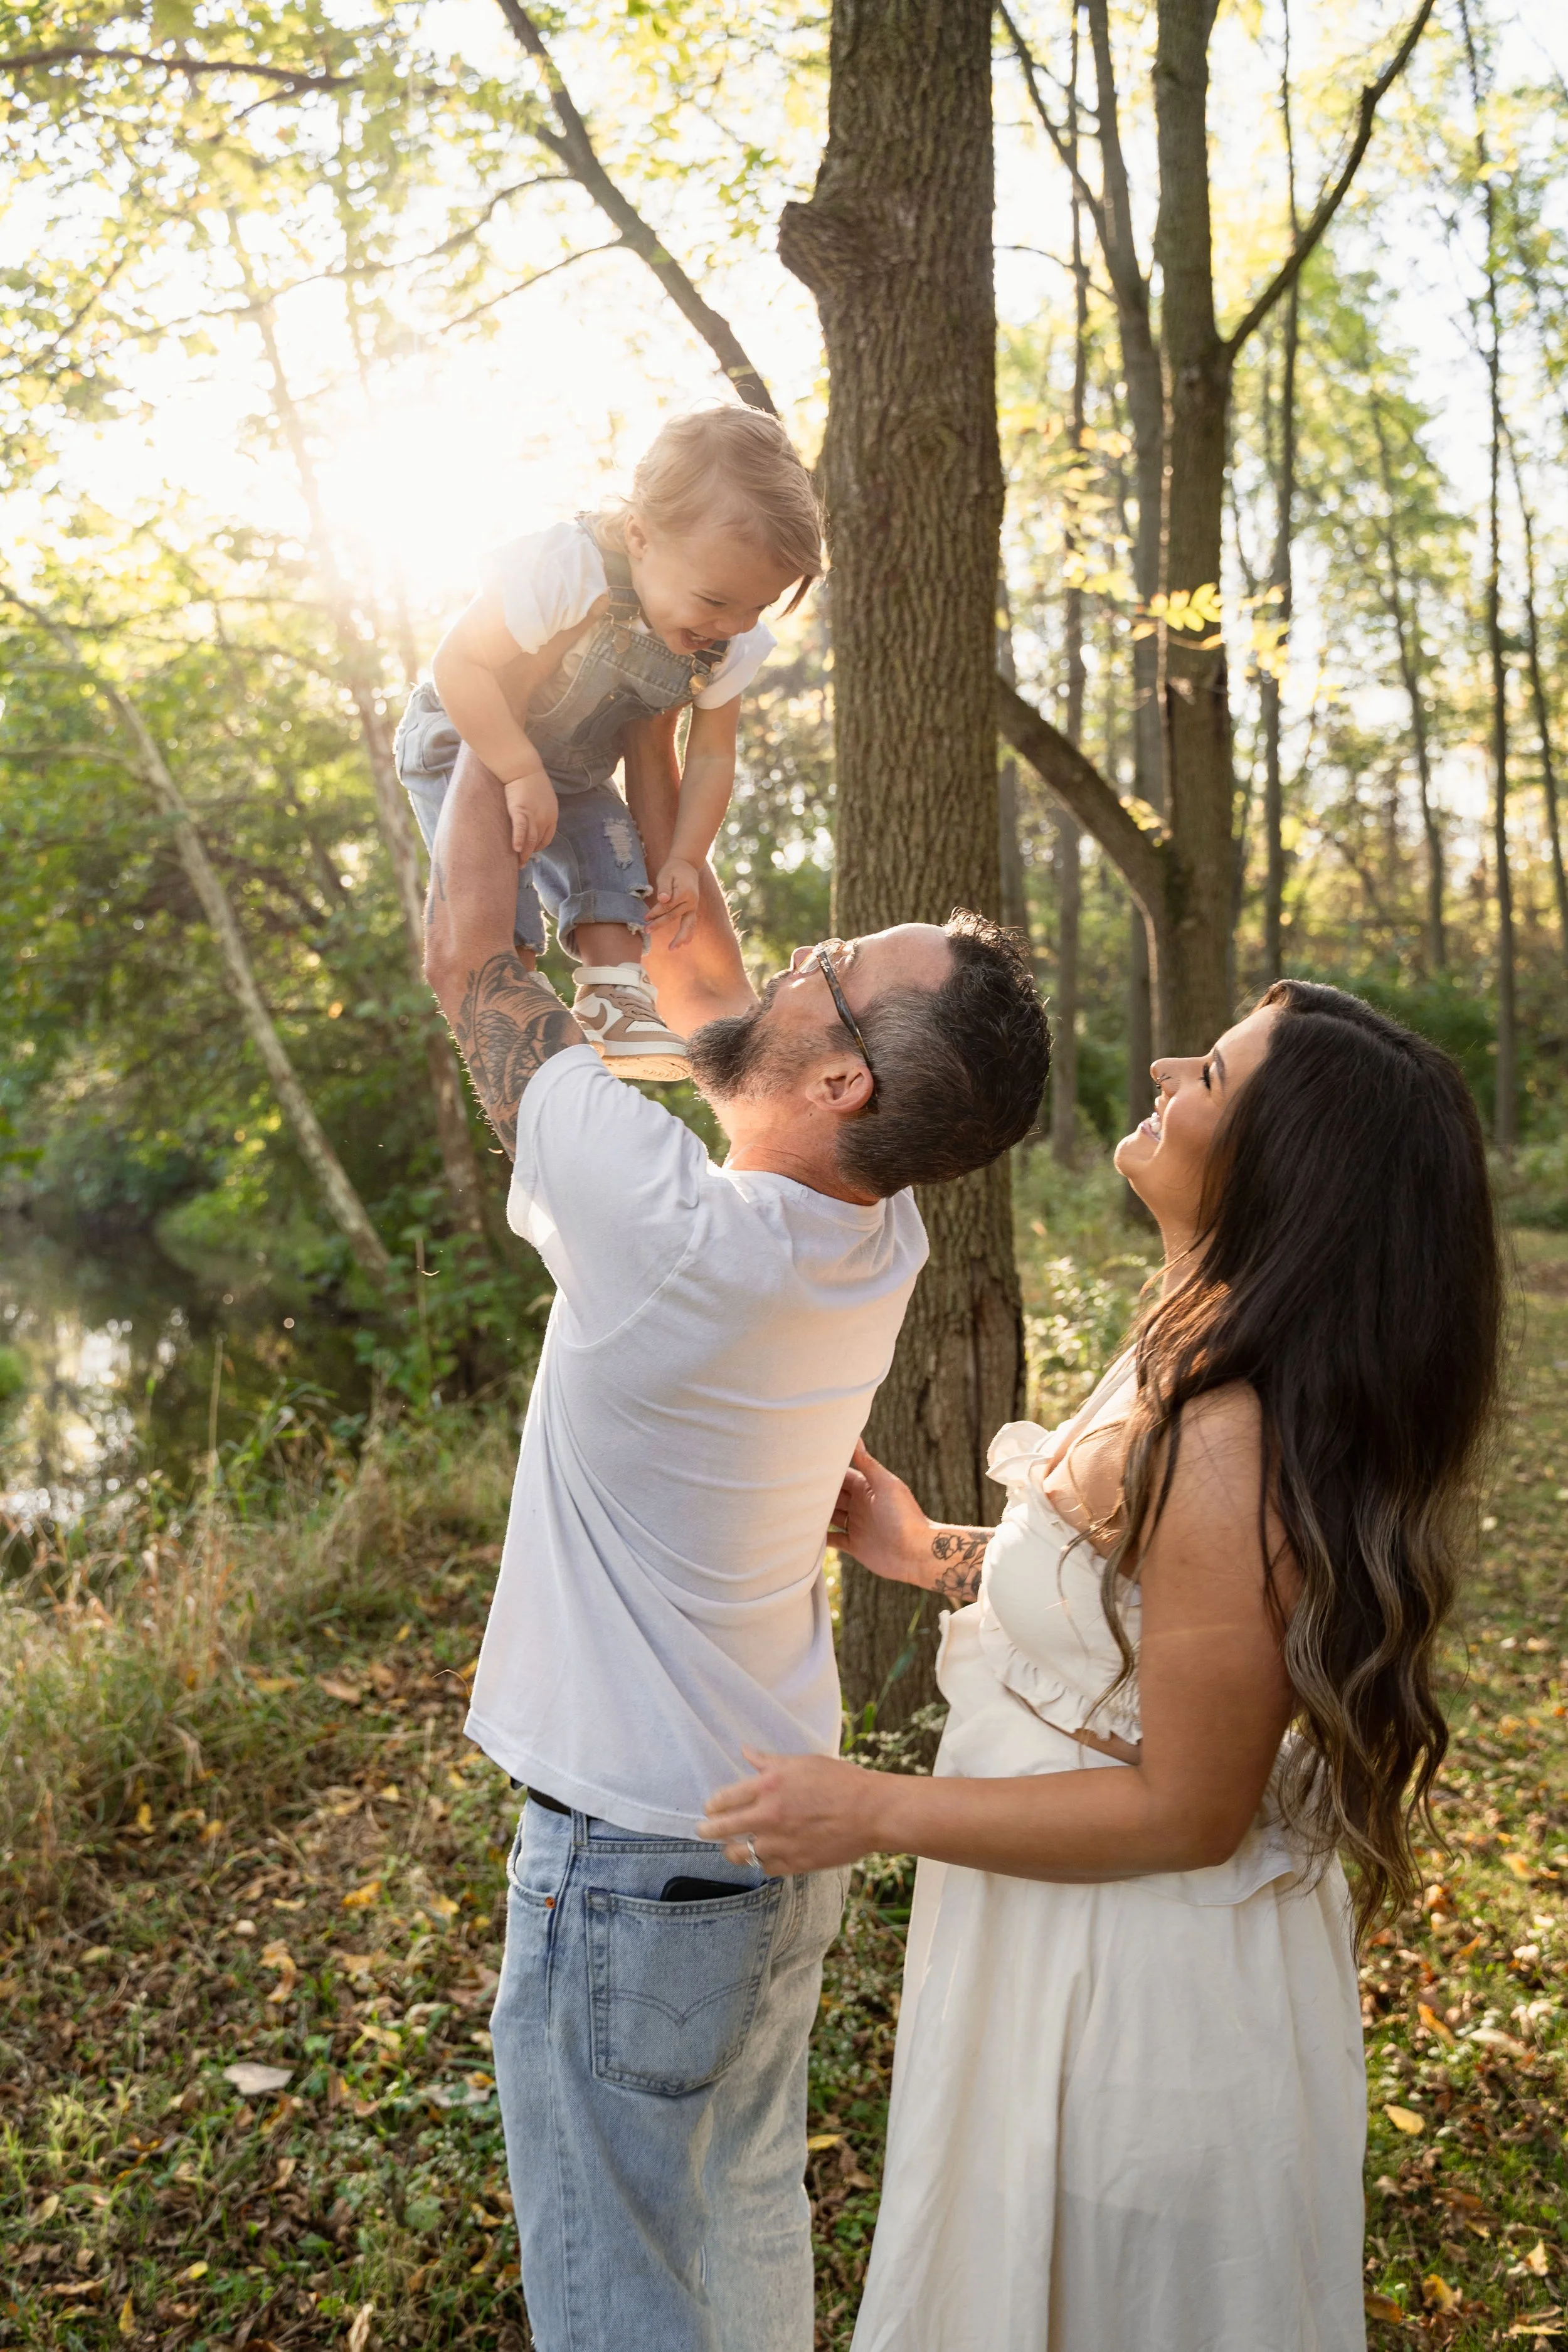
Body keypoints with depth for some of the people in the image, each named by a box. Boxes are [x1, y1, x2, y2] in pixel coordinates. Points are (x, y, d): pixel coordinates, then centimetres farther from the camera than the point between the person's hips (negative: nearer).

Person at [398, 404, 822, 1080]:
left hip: (573, 775, 5)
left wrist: (684, 859, -10)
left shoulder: (730, 644, -16)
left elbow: (711, 755, -4)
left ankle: (614, 997, -2)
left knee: (613, 857, -11)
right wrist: (523, 775, -39)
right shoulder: (564, 569, -38)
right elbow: (460, 663, -36)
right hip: (464, 745, -5)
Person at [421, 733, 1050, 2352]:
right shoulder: (879, 1238, -9)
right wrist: (647, 740, 6)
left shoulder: (674, 1232, -30)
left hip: (628, 1863, -7)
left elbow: (465, 953, -18)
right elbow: (700, 978, 4)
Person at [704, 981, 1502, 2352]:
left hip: (1142, 1986, -9)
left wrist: (875, 1813, -22)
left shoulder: (1229, 1455, -34)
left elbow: (1186, 1812, -27)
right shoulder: (1198, 1365, -3)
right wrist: (932, 1555, 9)